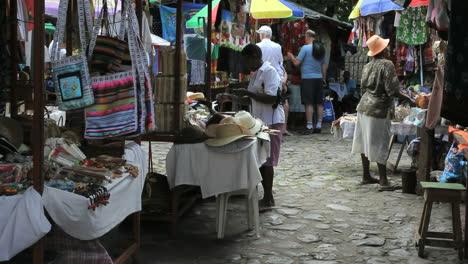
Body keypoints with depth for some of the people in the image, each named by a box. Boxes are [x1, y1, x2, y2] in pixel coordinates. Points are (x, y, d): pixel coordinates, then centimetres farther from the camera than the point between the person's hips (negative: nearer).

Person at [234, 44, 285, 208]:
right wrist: (242, 96, 11)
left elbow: (271, 99, -24)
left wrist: (247, 93, -20)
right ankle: (266, 197, 19)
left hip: (271, 122, -9)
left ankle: (268, 199, 3)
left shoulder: (269, 72, -15)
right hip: (260, 121, 9)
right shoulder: (256, 73, 15)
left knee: (267, 161, -5)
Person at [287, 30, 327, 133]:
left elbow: (296, 62, -8)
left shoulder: (305, 48, -8)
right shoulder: (320, 49, 11)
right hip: (319, 78, 6)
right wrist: (324, 79, 23)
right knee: (319, 103, 8)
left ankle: (309, 125, -5)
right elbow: (324, 65, 16)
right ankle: (319, 125, 10)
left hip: (308, 78, -5)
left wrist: (291, 56, 11)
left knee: (309, 103, -4)